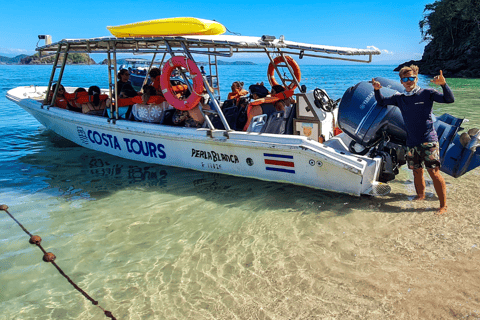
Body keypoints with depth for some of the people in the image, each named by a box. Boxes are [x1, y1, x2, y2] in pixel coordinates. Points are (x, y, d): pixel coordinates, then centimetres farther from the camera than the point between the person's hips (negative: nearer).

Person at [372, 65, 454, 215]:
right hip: (412, 142, 5)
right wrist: (377, 90, 3)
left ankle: (443, 205, 1)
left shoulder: (427, 93, -3)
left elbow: (449, 99, -9)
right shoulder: (399, 98, 10)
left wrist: (443, 84, -26)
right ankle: (420, 196, 36)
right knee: (417, 172, 15)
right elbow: (381, 102, 22)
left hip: (429, 141, -5)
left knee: (434, 172, -8)